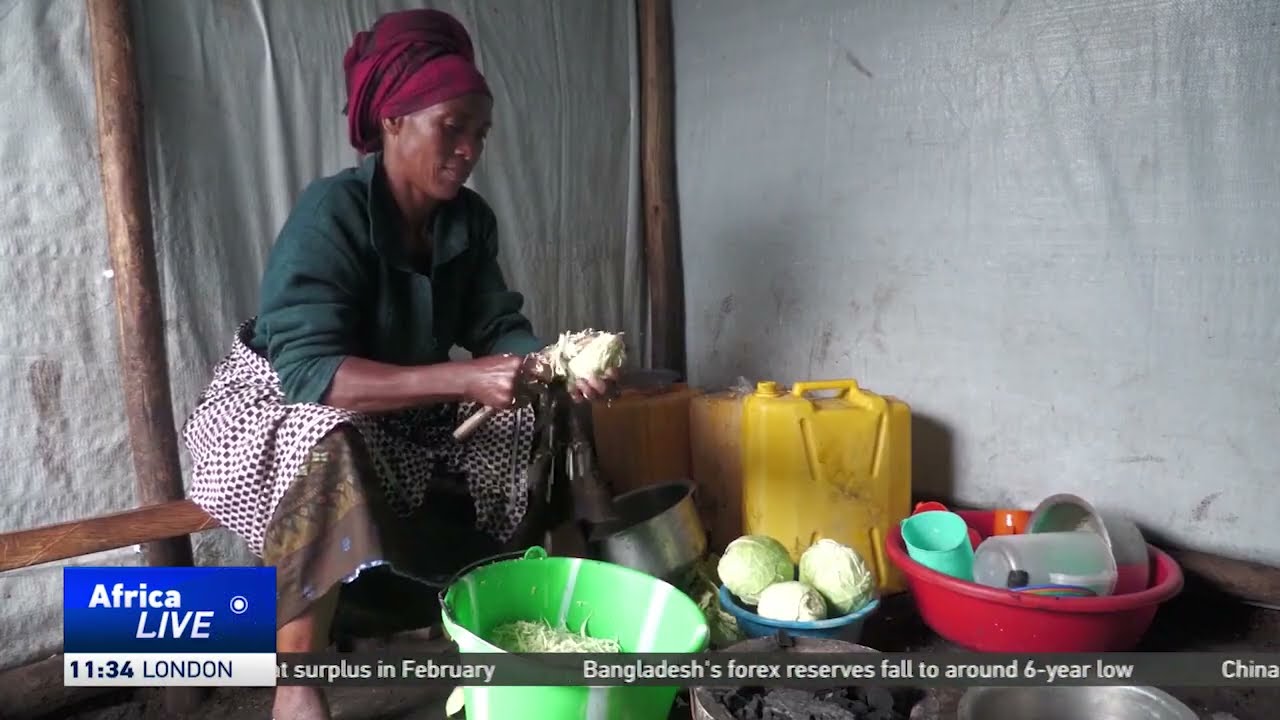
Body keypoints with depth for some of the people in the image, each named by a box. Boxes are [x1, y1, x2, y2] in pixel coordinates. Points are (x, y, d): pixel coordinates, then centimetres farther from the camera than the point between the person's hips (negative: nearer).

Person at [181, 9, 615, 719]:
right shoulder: (332, 212, -28)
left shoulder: (469, 219, -8)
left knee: (532, 419, -8)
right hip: (275, 402, -6)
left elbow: (498, 327, -9)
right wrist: (463, 379, -45)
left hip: (399, 409, 7)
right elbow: (308, 370, -37)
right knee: (328, 442, -39)